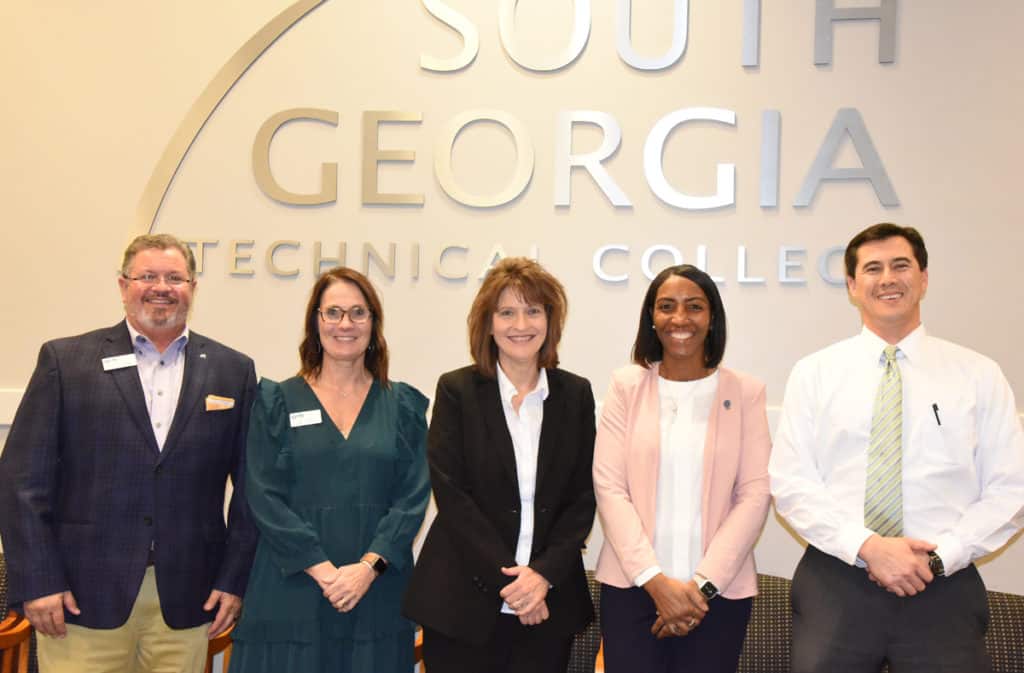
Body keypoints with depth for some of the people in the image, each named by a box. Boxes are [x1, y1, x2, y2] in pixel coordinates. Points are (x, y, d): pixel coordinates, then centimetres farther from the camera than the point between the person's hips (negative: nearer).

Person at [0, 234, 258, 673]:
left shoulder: (233, 371, 6)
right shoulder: (64, 360, 1)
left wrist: (234, 579, 1)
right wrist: (37, 582, -6)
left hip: (186, 601, 2)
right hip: (83, 595, -1)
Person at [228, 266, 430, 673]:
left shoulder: (403, 406, 7)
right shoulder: (278, 402, 4)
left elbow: (413, 497, 0)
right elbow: (265, 497, -4)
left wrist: (369, 566, -14)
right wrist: (322, 570, -13)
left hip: (377, 594, 1)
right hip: (291, 590, -1)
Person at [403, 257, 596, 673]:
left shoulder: (575, 393, 5)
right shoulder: (456, 390, -2)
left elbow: (583, 497, 3)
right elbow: (451, 495, -7)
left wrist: (544, 574, -9)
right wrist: (506, 578, -12)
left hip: (549, 601, 2)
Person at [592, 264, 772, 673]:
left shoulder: (745, 391, 2)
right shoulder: (626, 385, 2)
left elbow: (754, 493, -2)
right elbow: (609, 487, -3)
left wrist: (703, 583, -10)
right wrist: (655, 580, -11)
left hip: (720, 591, 0)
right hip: (631, 586, 0)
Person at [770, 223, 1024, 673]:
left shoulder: (979, 375, 6)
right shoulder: (814, 373, 4)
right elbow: (790, 483, -2)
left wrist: (941, 556, -11)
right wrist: (867, 546, -15)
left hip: (944, 588, 0)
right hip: (834, 583, 0)